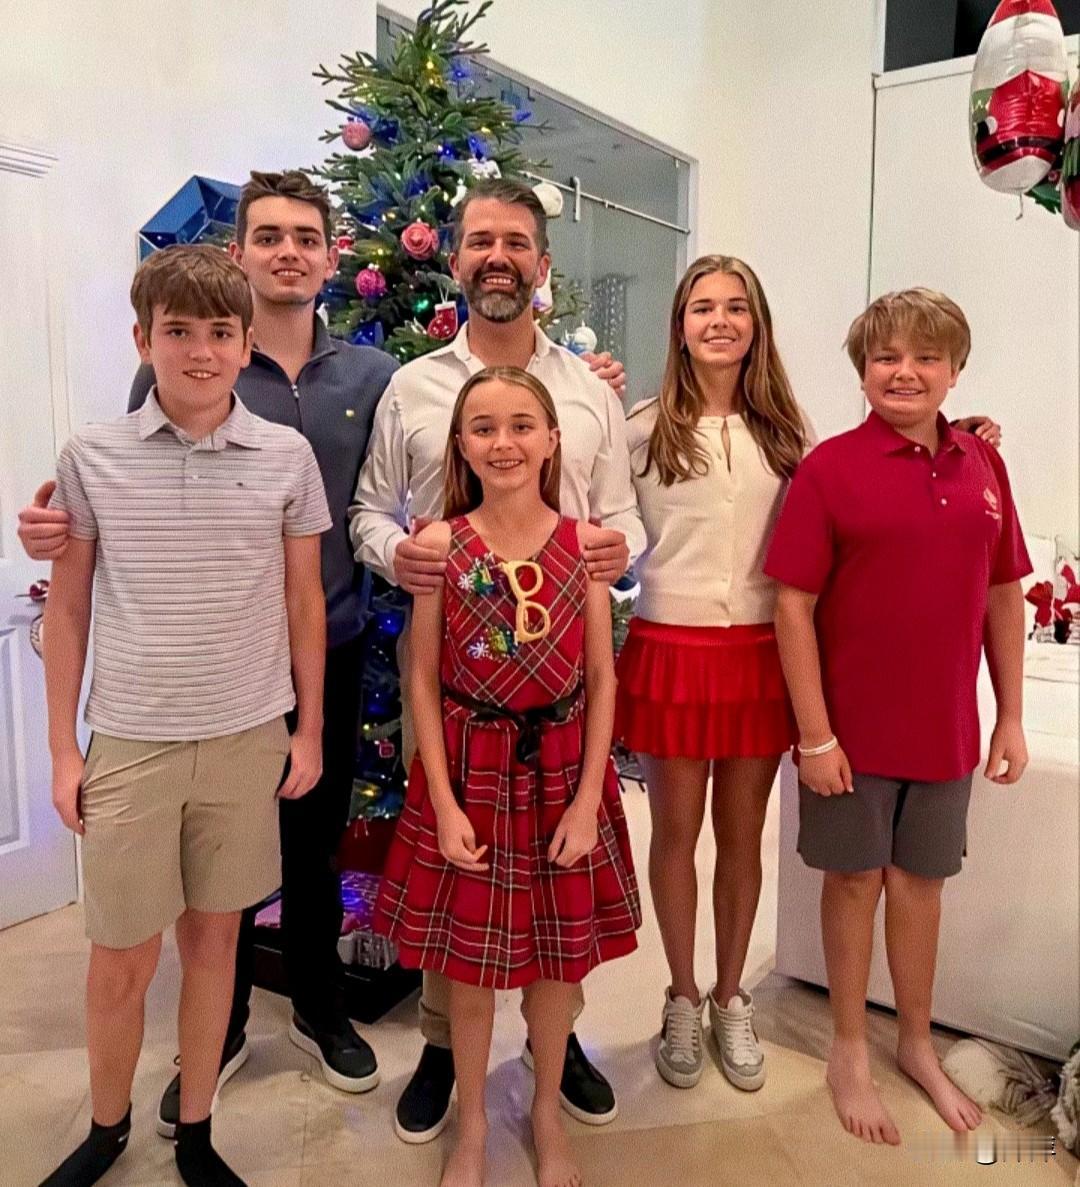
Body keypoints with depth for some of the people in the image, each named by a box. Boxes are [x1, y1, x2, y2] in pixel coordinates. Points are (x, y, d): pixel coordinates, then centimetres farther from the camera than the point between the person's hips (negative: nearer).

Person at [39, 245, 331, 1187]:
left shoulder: (287, 456, -2)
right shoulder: (93, 456, -3)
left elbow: (303, 601, 5)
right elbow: (67, 607, 3)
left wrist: (310, 729, 5)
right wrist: (63, 748, 3)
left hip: (249, 740, 1)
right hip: (129, 745, 0)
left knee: (214, 937, 14)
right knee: (122, 960, 10)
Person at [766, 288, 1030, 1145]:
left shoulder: (982, 465, 2)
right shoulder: (830, 467, -11)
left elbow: (1005, 594, 8)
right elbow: (794, 604, -13)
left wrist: (1012, 717, 6)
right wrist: (815, 733, -14)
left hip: (946, 723, 4)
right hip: (853, 723, -4)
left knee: (922, 879, 17)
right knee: (856, 878, 11)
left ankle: (918, 1044, 38)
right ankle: (850, 1051, 32)